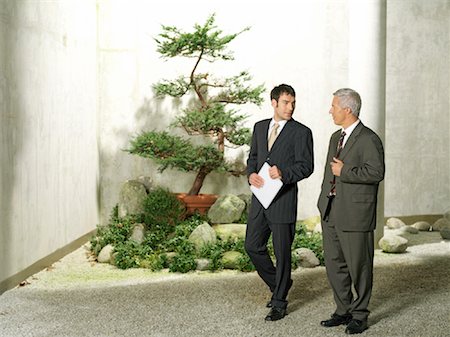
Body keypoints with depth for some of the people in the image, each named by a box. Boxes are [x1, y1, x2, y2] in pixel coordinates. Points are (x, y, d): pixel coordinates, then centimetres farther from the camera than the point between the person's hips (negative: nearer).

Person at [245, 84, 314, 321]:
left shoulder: (301, 132, -5)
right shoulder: (260, 127, 12)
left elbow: (306, 166, -9)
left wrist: (283, 173, -25)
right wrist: (251, 174, -3)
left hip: (283, 199, -5)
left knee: (282, 252, 2)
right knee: (253, 246, 9)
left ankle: (280, 302, 15)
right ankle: (278, 284, 31)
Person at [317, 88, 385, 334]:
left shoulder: (369, 139, -10)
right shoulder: (336, 137, 16)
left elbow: (376, 172, -21)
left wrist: (345, 171, -16)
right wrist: (324, 204, 19)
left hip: (355, 214, -8)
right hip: (331, 212, 8)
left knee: (358, 265, 2)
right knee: (334, 264, 11)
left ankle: (359, 315, 15)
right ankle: (343, 311, 24)